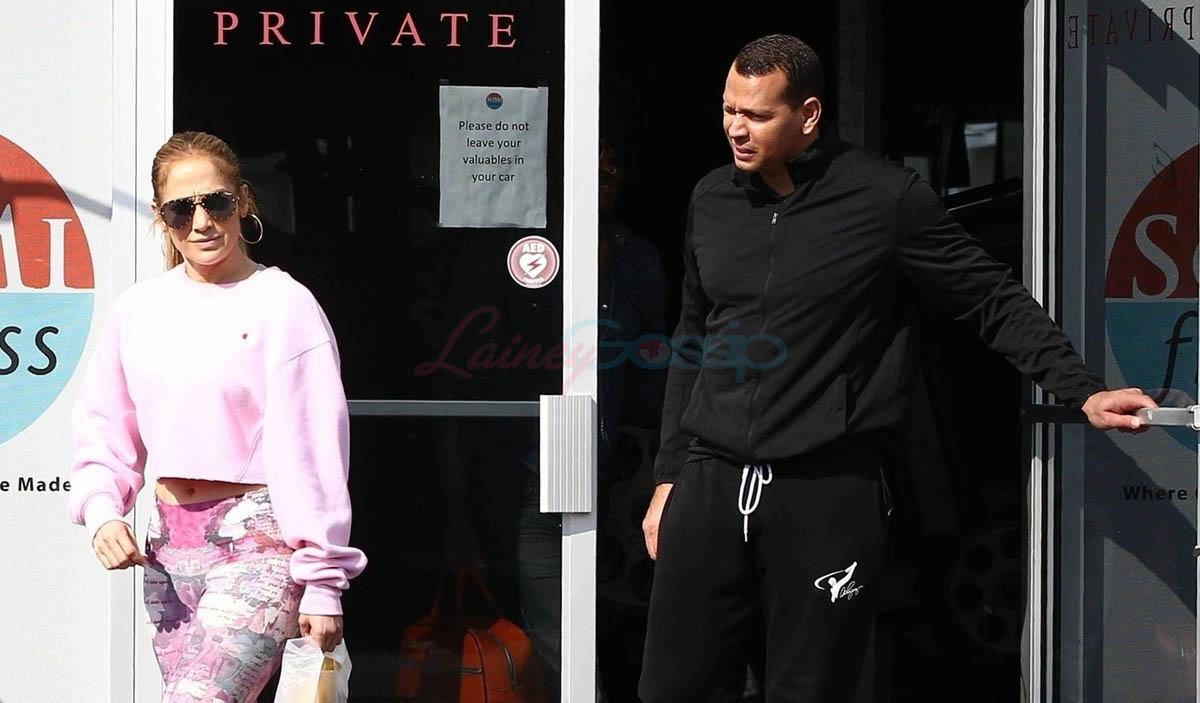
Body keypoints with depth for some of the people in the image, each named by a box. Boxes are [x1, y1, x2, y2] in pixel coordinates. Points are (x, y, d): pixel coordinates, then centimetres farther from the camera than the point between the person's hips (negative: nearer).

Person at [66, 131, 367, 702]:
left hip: (258, 538, -6)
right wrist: (102, 510, -3)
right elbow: (102, 426, 16)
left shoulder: (282, 303, -7)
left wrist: (323, 581, -10)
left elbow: (314, 448, -8)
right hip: (166, 547, 6)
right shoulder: (137, 308, 10)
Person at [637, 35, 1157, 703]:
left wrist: (1083, 391, -7)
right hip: (711, 488, 4)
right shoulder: (713, 202, 11)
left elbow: (995, 301, 2)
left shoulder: (887, 198, -4)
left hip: (829, 496, -4)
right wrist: (670, 475, 19)